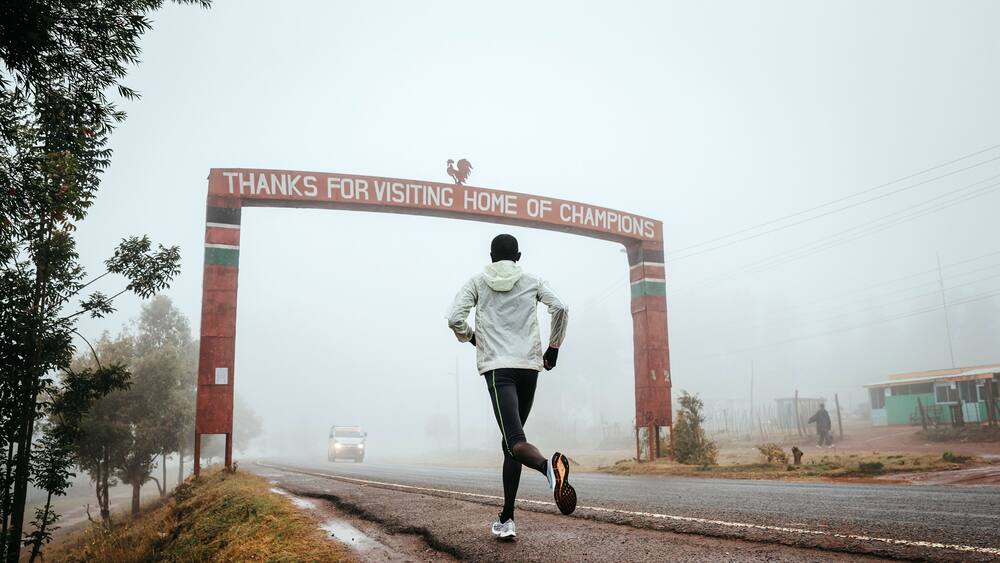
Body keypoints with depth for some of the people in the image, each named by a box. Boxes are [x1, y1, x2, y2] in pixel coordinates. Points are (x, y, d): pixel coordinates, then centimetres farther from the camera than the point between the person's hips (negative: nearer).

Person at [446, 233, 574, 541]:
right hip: (529, 366, 3)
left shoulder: (477, 282, 12)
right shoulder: (532, 281, 14)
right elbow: (560, 309, 0)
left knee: (515, 441, -15)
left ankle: (547, 465, -48)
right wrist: (554, 347, 12)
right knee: (511, 440, 14)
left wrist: (470, 337, 20)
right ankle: (506, 518, 13)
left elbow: (455, 319, 0)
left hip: (497, 367, -3)